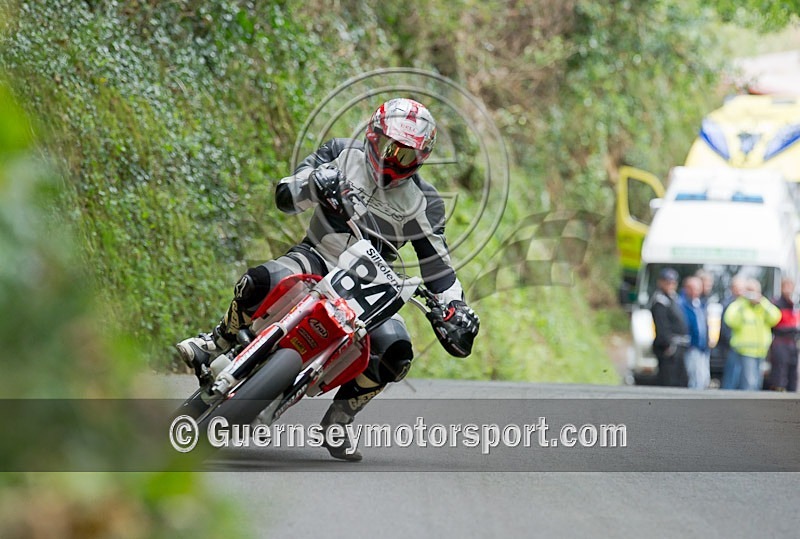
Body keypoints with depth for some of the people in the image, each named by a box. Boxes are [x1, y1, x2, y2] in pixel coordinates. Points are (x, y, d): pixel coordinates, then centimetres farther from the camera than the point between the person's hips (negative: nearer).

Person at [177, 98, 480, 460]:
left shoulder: (422, 203, 0)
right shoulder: (342, 155, -2)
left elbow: (437, 263, 3)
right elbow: (285, 196, -9)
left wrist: (456, 309, -11)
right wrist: (315, 182, -32)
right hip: (315, 259, -1)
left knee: (395, 353, -25)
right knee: (260, 281, -34)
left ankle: (336, 422, -6)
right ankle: (219, 341, -3)